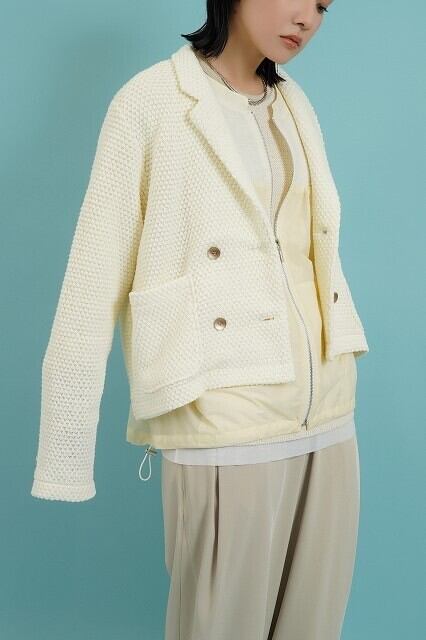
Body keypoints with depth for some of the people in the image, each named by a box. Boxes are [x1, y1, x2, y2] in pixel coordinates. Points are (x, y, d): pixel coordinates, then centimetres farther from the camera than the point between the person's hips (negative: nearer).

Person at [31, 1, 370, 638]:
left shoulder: (296, 105, 14)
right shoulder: (152, 101, -4)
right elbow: (95, 283, -8)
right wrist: (69, 455, -12)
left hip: (329, 417, 6)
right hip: (224, 425, -6)